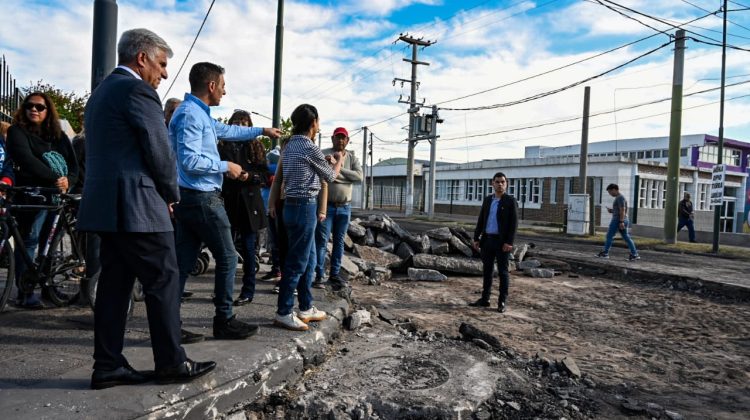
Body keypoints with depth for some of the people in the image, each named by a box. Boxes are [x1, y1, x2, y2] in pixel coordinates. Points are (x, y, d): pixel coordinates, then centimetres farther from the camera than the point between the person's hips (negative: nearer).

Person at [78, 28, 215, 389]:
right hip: (135, 205, -10)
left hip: (107, 203, 10)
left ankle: (107, 366, 17)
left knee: (115, 283, 11)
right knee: (163, 280, -1)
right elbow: (159, 150, -13)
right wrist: (171, 195, 2)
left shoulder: (101, 91, 21)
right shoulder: (137, 89, -10)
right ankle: (172, 363, 8)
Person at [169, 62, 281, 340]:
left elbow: (228, 131, 33)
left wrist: (262, 131, 41)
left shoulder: (200, 115, 17)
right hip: (202, 199, -10)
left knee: (184, 262, 9)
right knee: (227, 257, 1)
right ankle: (224, 322, 11)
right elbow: (190, 161, -23)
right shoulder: (190, 114, -14)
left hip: (188, 199, 10)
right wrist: (226, 167, -10)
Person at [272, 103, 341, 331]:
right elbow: (330, 176, 1)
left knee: (309, 259, 15)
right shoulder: (310, 148, -13)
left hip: (293, 205, 9)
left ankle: (306, 308, 23)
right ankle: (283, 313, 4)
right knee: (297, 262, -3)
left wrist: (326, 162, 28)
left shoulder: (290, 146, 13)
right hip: (305, 207, -9)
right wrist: (338, 162, 20)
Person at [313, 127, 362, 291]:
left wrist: (340, 169, -16)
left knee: (339, 242, 10)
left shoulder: (352, 157, 9)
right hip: (326, 205, -4)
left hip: (345, 207, 4)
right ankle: (319, 276, 5)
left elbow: (359, 176, -7)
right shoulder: (324, 154, -3)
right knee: (321, 241, -2)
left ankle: (334, 275, 19)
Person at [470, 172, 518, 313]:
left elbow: (514, 223, -10)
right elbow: (480, 220, 12)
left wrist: (509, 242, -17)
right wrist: (476, 238, 6)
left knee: (503, 272, 3)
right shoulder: (487, 200, 11)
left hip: (502, 242, -5)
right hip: (487, 240, 5)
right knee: (487, 271, 11)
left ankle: (502, 302, 10)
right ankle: (485, 299, 19)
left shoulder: (511, 201, -5)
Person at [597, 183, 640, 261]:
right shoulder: (619, 197, 19)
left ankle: (605, 253, 6)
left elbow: (622, 210, -20)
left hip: (618, 220, -10)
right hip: (623, 221, 10)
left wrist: (621, 222, -25)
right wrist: (612, 211, 12)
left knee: (609, 236, -1)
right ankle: (634, 254, 3)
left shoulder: (620, 197, -12)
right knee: (626, 238, 7)